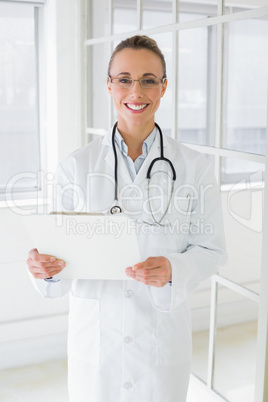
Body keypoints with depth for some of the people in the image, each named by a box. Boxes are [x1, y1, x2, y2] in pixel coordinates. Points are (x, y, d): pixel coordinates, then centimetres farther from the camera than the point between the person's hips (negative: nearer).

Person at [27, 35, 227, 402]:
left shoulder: (194, 167, -5)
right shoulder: (77, 166, -4)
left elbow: (211, 249, -2)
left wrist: (172, 269, -21)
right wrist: (46, 268, -23)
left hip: (163, 337, 0)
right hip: (94, 335, 1)